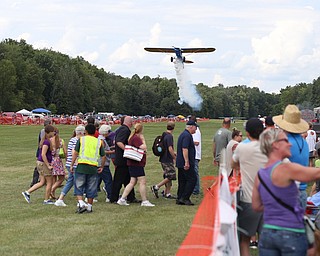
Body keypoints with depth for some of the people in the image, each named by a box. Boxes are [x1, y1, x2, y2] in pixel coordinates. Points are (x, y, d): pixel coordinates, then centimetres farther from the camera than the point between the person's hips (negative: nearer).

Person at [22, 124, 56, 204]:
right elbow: (43, 154, -25)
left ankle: (27, 192, 11)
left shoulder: (44, 140, 11)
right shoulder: (46, 142, -19)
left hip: (40, 163, 9)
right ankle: (46, 200, 10)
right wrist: (48, 166, -21)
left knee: (42, 182, 13)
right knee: (49, 182, 2)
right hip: (43, 163, -9)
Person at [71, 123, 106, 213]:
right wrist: (101, 167, 21)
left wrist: (71, 165, 3)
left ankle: (81, 203, -12)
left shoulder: (81, 139, 3)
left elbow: (75, 153, -2)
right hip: (93, 167, 2)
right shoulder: (99, 142, 9)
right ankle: (89, 206, 15)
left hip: (82, 165, -2)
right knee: (91, 188, 10)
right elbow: (103, 156, 9)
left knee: (79, 186, 4)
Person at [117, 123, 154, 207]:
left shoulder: (132, 137, 16)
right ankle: (144, 201, -2)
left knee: (132, 182, 11)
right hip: (136, 163, -10)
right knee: (142, 181, -6)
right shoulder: (136, 138, -15)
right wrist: (143, 139, -10)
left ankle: (122, 199, 11)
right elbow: (144, 147, -22)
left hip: (133, 163, 10)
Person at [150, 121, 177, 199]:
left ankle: (167, 193, 14)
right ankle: (156, 187, -7)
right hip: (168, 160, -9)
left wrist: (173, 153, 28)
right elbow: (170, 149, -22)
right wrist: (175, 158, -11)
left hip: (164, 159, 9)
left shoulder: (164, 135, 10)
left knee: (168, 176, 12)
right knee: (171, 176, -5)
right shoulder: (169, 136, -17)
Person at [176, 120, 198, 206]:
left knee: (182, 181, 11)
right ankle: (185, 198, -8)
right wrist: (187, 162, -24)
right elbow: (184, 149, -22)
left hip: (180, 163, 10)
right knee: (192, 179, -6)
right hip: (185, 163, -10)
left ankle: (179, 199, 12)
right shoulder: (187, 135, -14)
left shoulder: (182, 134, 18)